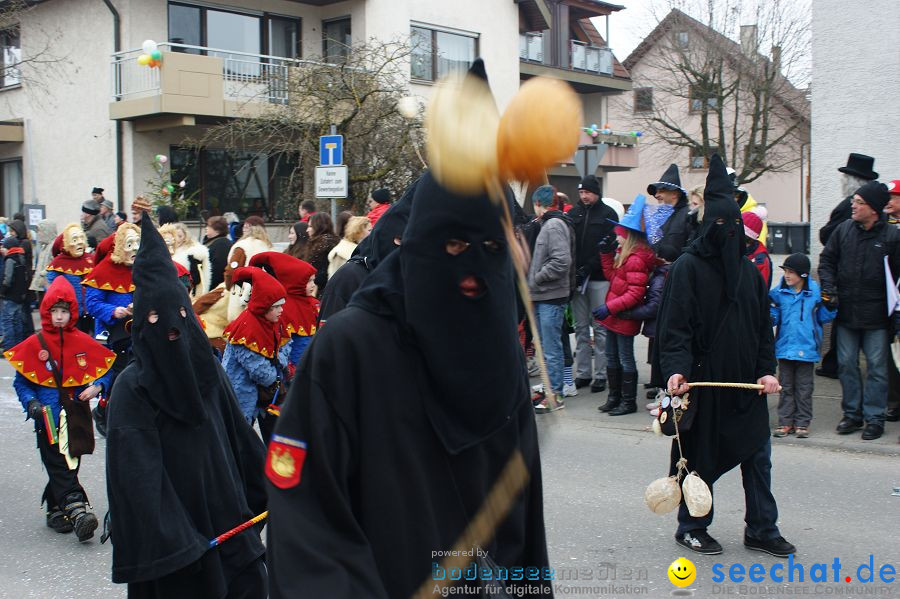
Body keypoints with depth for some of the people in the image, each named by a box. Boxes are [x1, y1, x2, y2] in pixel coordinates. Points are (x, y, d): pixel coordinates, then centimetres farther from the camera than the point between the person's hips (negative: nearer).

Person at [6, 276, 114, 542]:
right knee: (58, 466, -9)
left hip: (77, 417, 2)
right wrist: (31, 402, -11)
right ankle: (77, 509, -15)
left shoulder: (84, 342, 3)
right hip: (48, 419, -2)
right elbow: (21, 382, 6)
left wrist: (97, 387, -11)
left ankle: (56, 509, 23)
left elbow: (104, 372, 10)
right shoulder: (33, 344, 0)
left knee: (69, 465, 8)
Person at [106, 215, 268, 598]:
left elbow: (239, 438, 12)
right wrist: (167, 543, -21)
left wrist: (265, 490, 13)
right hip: (173, 531, -5)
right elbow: (138, 474, -16)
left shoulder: (207, 370, 4)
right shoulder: (131, 388, -11)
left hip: (227, 517, 5)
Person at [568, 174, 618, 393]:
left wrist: (588, 269, -14)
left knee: (600, 327, -1)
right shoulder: (573, 214, 12)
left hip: (599, 278, -4)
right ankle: (583, 373, 13)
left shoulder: (608, 214, 1)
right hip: (577, 278, 4)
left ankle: (600, 374, 4)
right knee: (581, 327, 8)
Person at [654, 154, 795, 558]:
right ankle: (691, 527, 20)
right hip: (703, 382, -5)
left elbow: (763, 325, 13)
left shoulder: (749, 271, 10)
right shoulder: (686, 268, -7)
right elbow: (673, 326, -14)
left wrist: (766, 370, 2)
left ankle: (762, 530, 20)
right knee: (700, 458, 5)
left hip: (745, 382, 5)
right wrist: (675, 369, -26)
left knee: (758, 456, 8)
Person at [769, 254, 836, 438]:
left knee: (804, 388, 6)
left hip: (806, 348, -2)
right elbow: (774, 317, 4)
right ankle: (785, 422, 16)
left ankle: (802, 423, 14)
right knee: (786, 387, 9)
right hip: (785, 347, 2)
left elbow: (823, 317, 4)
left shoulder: (815, 293, -3)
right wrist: (769, 317, -17)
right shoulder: (779, 293, 1)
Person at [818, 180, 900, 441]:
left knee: (877, 368, 3)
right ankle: (852, 414, 21)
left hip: (876, 317, -3)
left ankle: (874, 418, 12)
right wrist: (828, 287, -2)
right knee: (846, 365, 9)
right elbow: (827, 260, 13)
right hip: (846, 313, 4)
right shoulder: (844, 229, 3)